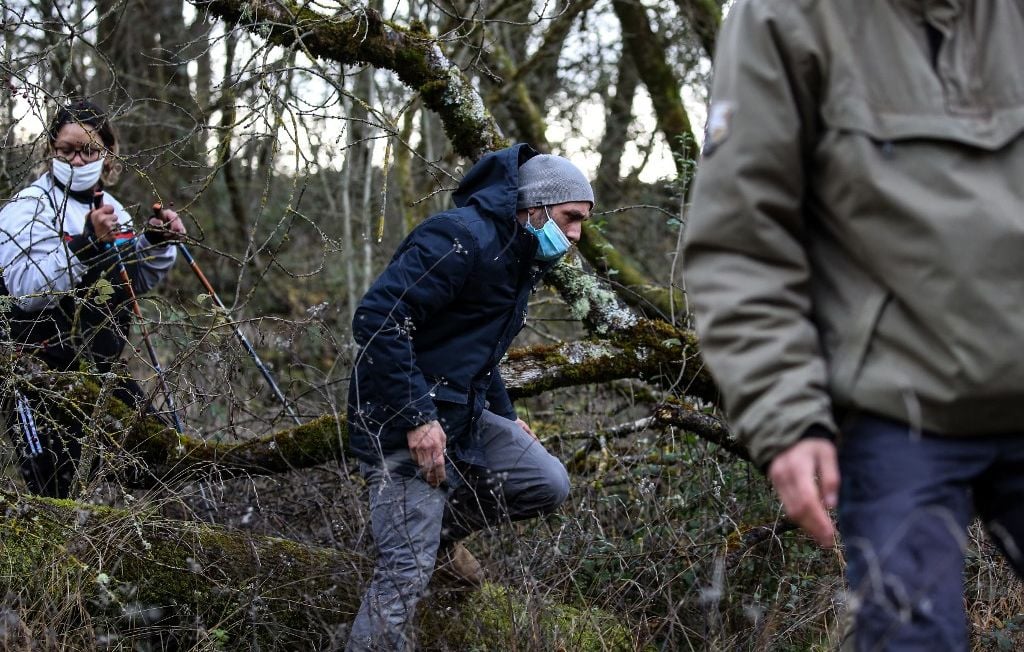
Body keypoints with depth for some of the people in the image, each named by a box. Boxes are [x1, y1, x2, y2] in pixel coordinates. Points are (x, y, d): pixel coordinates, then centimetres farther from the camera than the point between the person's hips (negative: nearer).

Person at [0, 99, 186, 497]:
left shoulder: (109, 207, 11)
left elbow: (137, 280, 22)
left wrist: (157, 242, 2)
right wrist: (87, 244, -33)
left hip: (104, 364, 8)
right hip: (48, 371, -7)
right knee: (52, 478, -4)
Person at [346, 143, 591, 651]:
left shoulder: (521, 261, 13)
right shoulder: (463, 238, -20)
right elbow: (376, 320, -28)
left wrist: (505, 416, 20)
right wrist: (417, 418, -28)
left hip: (464, 416, 9)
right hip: (401, 425, -9)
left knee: (548, 484, 1)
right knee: (408, 569, -12)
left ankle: (445, 523, 22)